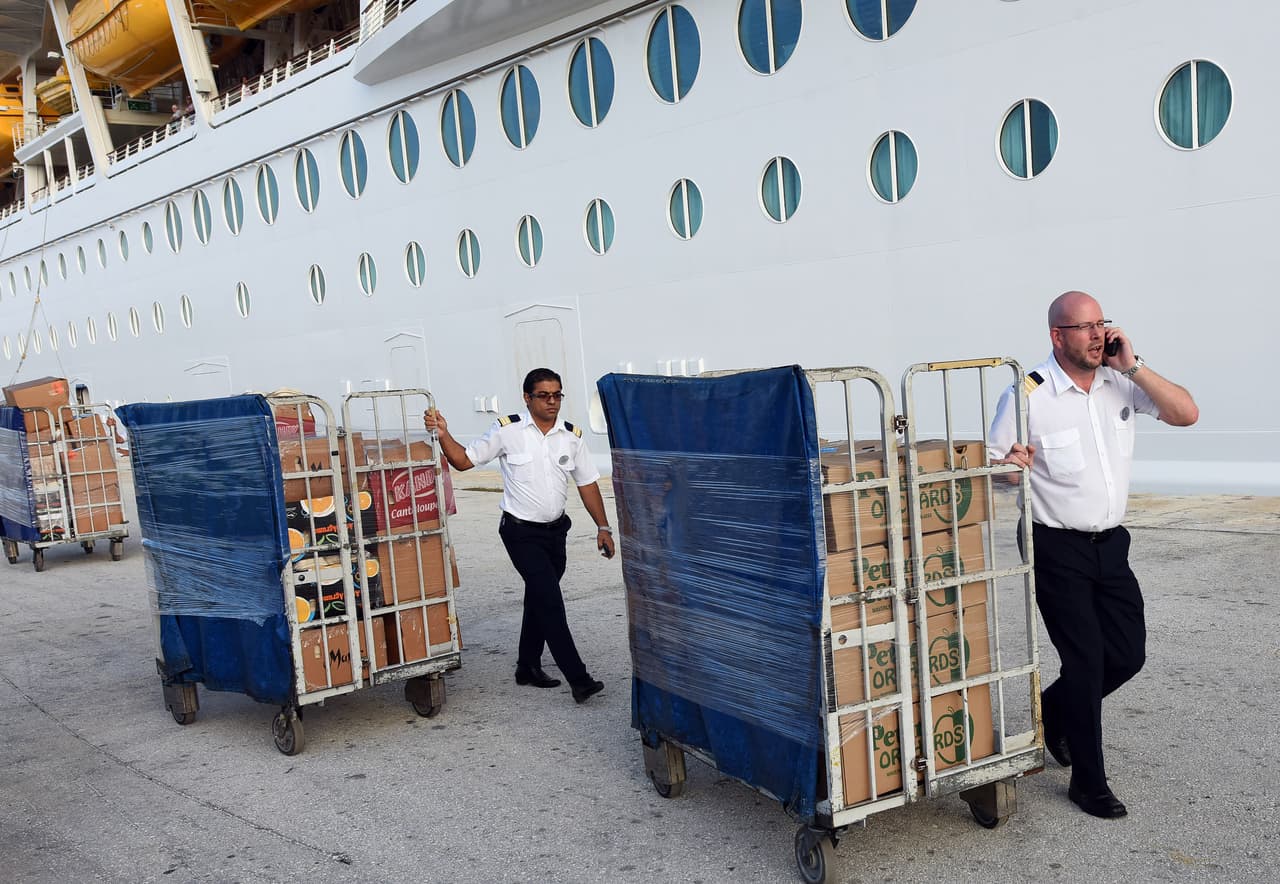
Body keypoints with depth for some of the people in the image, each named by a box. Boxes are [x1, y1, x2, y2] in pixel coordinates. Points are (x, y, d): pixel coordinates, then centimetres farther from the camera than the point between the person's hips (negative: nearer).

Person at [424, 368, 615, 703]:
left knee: (539, 600, 16)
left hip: (555, 530, 5)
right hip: (521, 532, -5)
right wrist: (443, 434, -19)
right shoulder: (508, 430, -8)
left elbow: (587, 483, 8)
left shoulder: (572, 436, 2)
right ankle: (578, 678, -12)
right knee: (550, 601, -13)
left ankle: (528, 667, 32)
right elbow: (464, 460, -3)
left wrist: (603, 527, 5)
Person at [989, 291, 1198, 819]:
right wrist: (1010, 463, -30)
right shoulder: (1029, 395, -13)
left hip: (1110, 543, 6)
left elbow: (1186, 414, -8)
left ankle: (1055, 710, 39)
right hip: (1056, 550, -5)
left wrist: (1132, 366, -14)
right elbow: (992, 468, -7)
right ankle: (1088, 784, 15)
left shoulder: (1121, 383, 1)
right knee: (1086, 660, -2)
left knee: (1128, 655, 10)